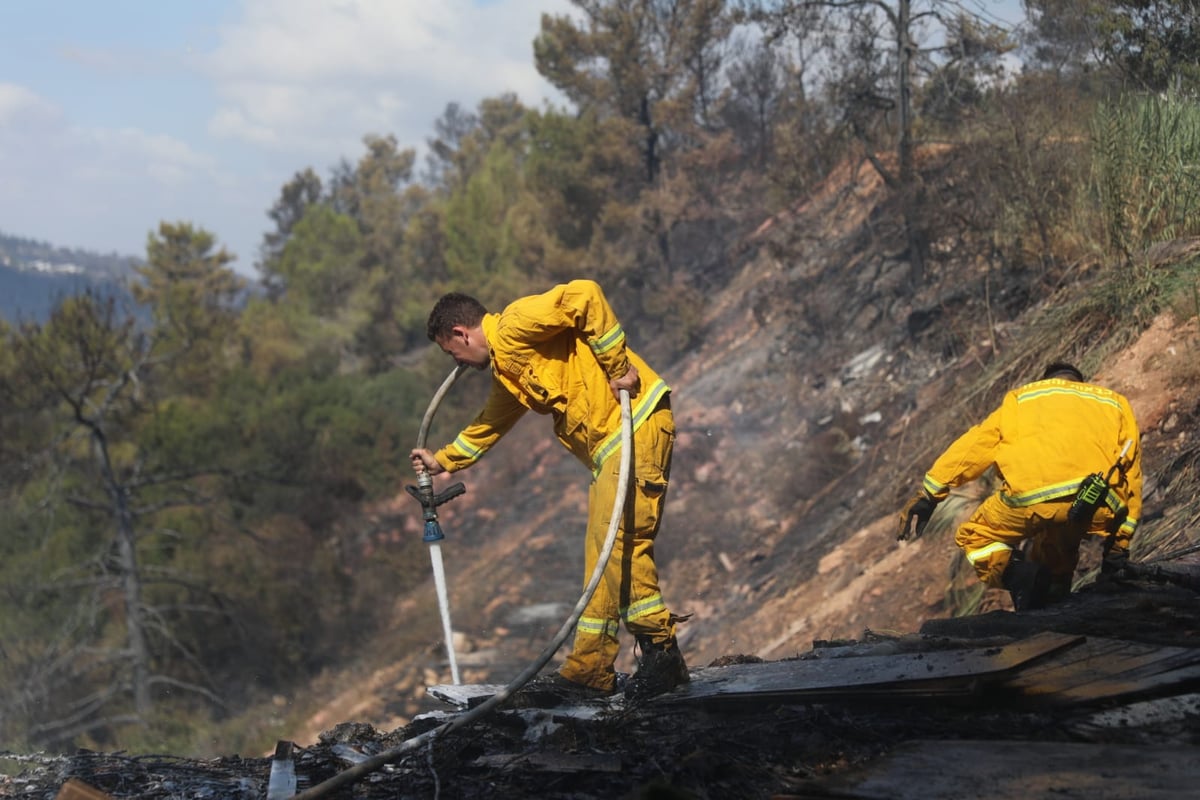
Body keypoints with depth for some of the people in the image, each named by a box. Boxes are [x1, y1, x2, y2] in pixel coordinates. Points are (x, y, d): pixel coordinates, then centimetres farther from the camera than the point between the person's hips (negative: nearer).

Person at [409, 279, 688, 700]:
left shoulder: (516, 326, -9)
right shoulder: (504, 366, 22)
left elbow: (585, 296, -22)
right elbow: (491, 424, 41)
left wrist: (617, 366, -18)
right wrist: (443, 461, 52)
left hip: (637, 423, -10)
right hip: (607, 447, 10)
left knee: (620, 541, -15)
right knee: (602, 552, 9)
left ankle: (660, 651, -12)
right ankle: (590, 668, 11)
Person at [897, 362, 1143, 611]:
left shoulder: (1022, 398, 32)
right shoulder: (1115, 403, 34)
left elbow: (972, 447, 26)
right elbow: (1131, 478, 26)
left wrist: (927, 496, 26)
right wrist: (1119, 547, 27)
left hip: (1033, 497, -3)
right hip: (1097, 508, 3)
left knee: (975, 537, 21)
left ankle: (1020, 578, -5)